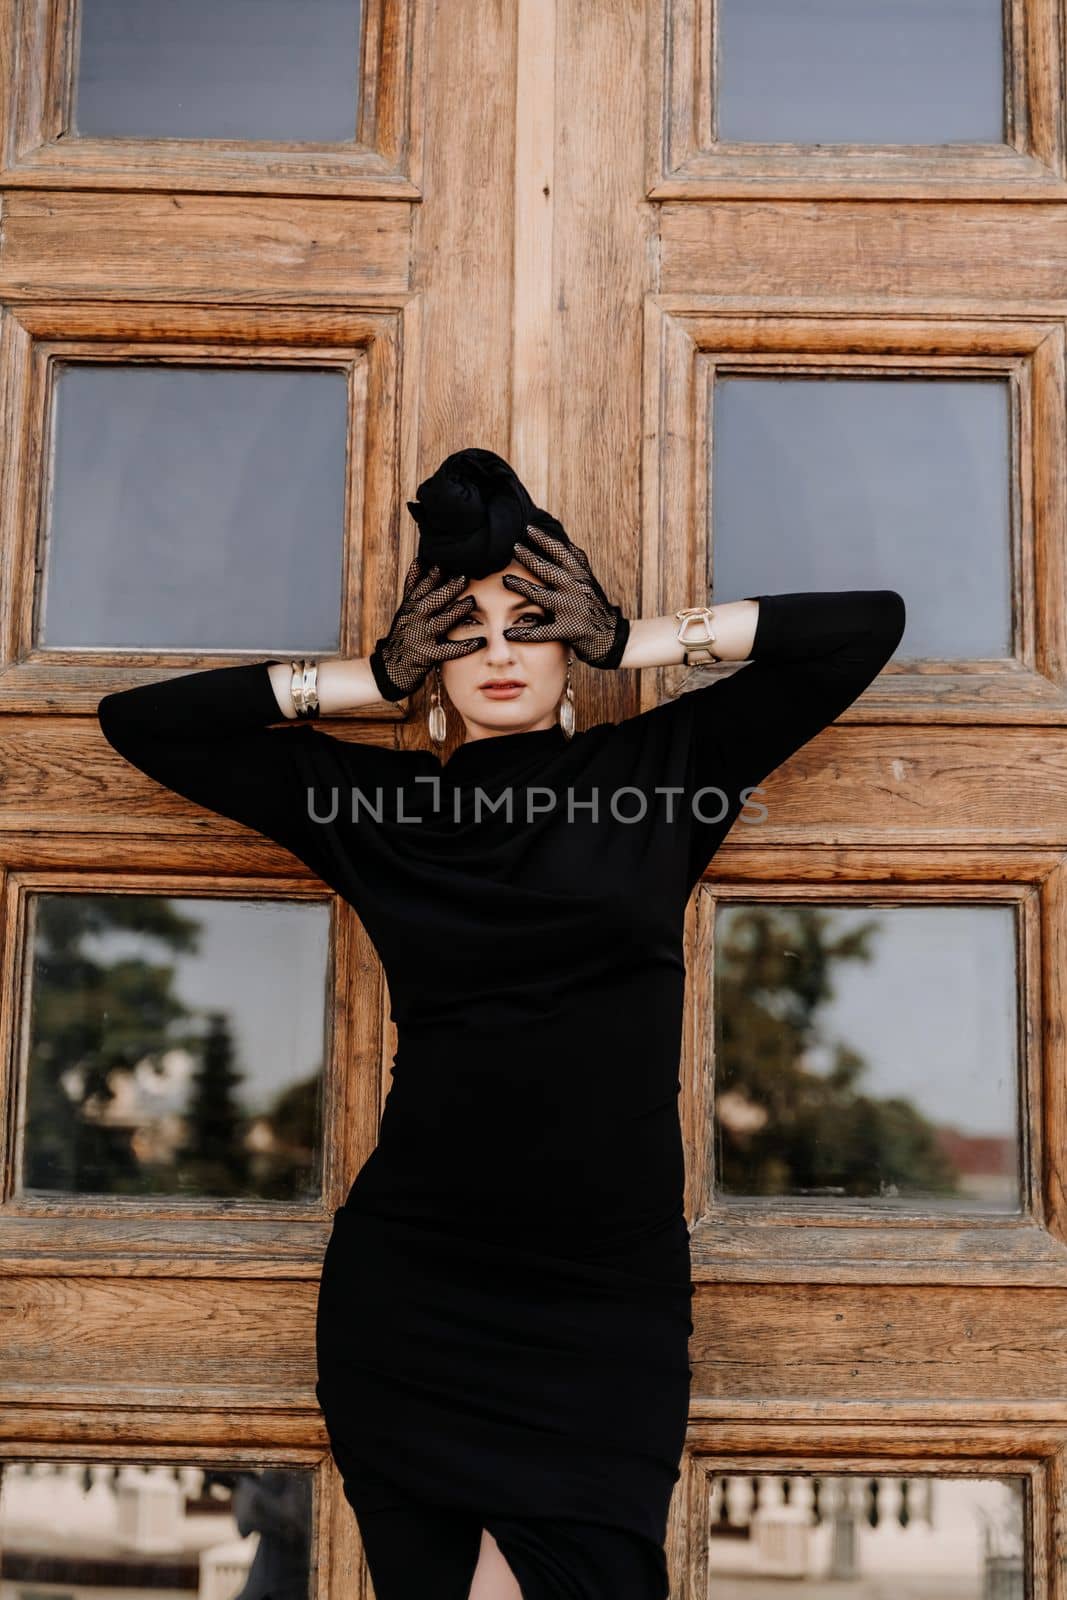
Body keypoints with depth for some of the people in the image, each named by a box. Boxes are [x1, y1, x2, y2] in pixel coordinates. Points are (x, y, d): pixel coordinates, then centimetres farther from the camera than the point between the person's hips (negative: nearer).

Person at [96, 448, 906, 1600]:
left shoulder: (658, 766, 7)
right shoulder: (376, 802, 9)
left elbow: (870, 624, 8)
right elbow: (137, 721, 12)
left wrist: (643, 640, 6)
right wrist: (373, 678, 9)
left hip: (609, 1290, 0)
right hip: (411, 1284, 1)